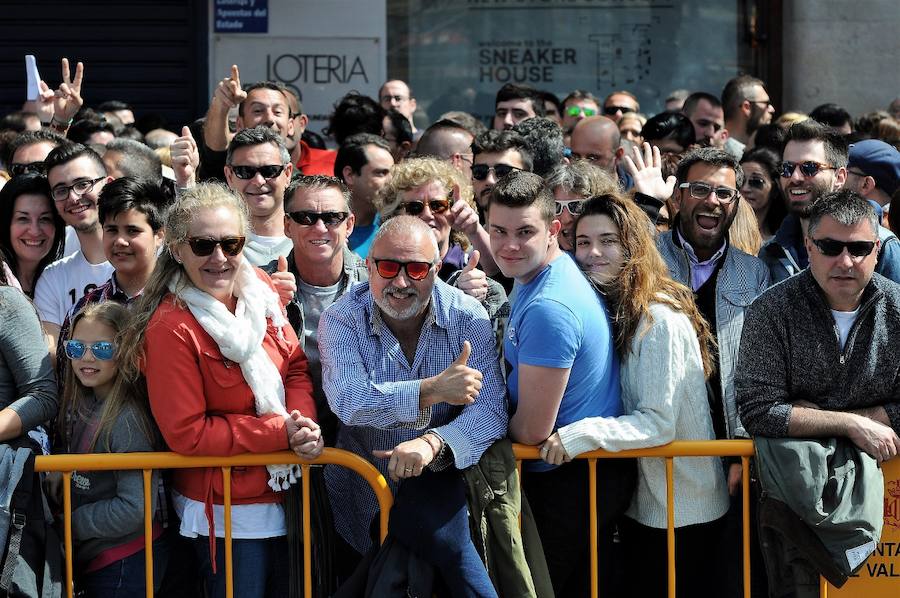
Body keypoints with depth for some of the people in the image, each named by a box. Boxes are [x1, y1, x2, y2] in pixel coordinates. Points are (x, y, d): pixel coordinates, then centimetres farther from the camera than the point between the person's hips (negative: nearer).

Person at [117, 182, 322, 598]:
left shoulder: (258, 288, -3)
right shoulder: (170, 328, -21)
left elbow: (295, 365, 4)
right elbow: (187, 434, -20)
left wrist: (304, 421, -17)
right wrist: (283, 432, -22)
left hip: (283, 494, 6)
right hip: (225, 515, -6)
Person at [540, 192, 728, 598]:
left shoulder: (659, 320, -21)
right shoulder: (610, 310, 6)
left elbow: (659, 423, -24)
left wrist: (581, 434, -34)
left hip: (682, 513, -8)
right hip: (640, 501, 8)